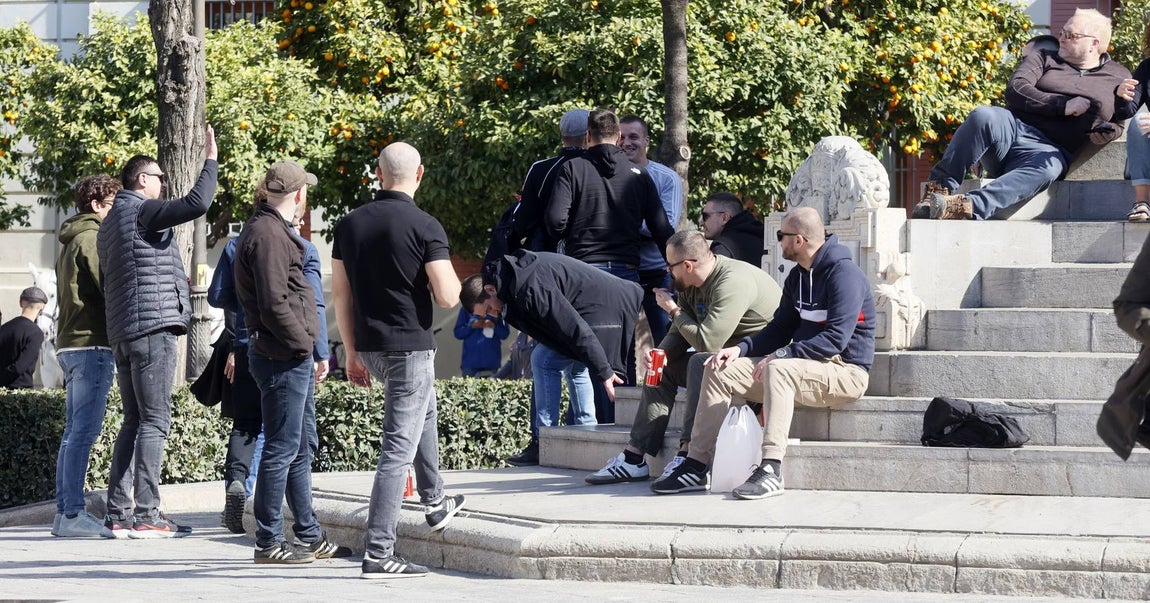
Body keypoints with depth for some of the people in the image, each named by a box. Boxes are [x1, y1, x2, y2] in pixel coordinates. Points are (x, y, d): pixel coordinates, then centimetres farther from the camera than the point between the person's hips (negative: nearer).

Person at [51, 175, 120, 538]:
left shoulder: (70, 242, 21)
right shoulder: (91, 238, -9)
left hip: (69, 343, 10)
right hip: (91, 344, -10)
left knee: (74, 431, 10)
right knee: (84, 431, -12)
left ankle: (66, 511, 10)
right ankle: (73, 515, -15)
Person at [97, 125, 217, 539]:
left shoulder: (111, 222, 22)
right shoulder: (143, 211, -7)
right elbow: (197, 203, -21)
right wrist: (211, 159, -10)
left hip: (122, 332, 10)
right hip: (153, 326, -10)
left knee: (134, 420, 11)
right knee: (155, 420, -9)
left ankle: (117, 512, 8)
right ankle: (146, 514, -13)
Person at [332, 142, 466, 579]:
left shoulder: (350, 224, 4)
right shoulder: (425, 227, -12)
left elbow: (340, 295, 7)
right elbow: (447, 297, -17)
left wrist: (352, 353, 15)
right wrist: (453, 279, 7)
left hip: (370, 347, 7)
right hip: (410, 346, -7)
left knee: (424, 410, 33)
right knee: (398, 448, -5)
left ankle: (435, 502, 44)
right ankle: (378, 554, -8)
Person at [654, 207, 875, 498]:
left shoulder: (844, 274, -15)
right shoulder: (797, 277, 14)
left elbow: (835, 338, -24)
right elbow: (780, 329, 16)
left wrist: (782, 355, -27)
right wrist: (741, 348, -2)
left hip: (845, 372, -9)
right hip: (803, 366, 9)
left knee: (779, 370, -38)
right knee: (720, 371, -4)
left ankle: (771, 470, -44)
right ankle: (695, 465, -7)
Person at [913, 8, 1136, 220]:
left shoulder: (1117, 76, 20)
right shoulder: (1044, 58, 20)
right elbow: (1016, 90, 4)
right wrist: (1063, 105, -7)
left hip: (1048, 150, -1)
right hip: (1012, 127, 2)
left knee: (1047, 168, -41)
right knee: (983, 116, -35)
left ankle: (969, 206, -58)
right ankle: (940, 188, -35)